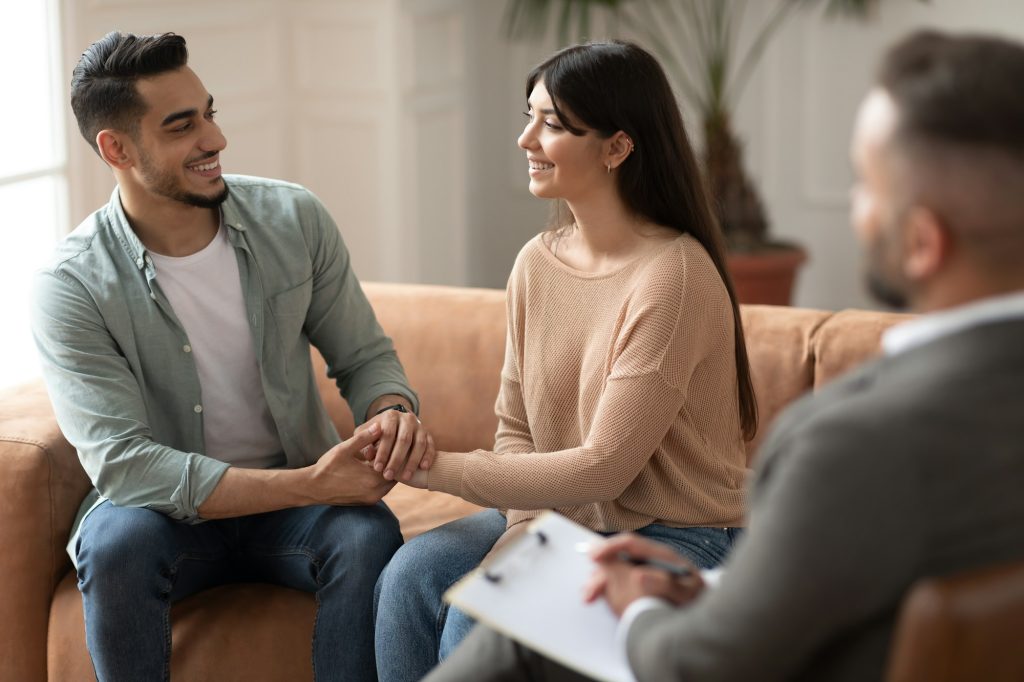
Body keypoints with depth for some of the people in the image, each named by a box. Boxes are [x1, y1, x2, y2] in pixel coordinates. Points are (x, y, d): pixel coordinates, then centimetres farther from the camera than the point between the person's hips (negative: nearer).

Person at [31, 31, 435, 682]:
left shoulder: (295, 219, -6)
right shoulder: (72, 286, -16)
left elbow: (365, 355, 4)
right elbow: (121, 463, -24)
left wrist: (393, 411, -23)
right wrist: (309, 485, -31)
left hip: (296, 495, 2)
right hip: (166, 507, -2)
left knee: (369, 535, -30)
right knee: (116, 542, -35)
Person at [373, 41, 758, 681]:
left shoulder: (675, 275, -20)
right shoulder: (537, 262, 3)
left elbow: (603, 469, -20)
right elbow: (516, 427, 10)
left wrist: (438, 468, -16)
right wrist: (524, 522, -11)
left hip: (677, 540, -6)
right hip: (563, 517, 7)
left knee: (478, 620, -26)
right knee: (410, 574, -18)